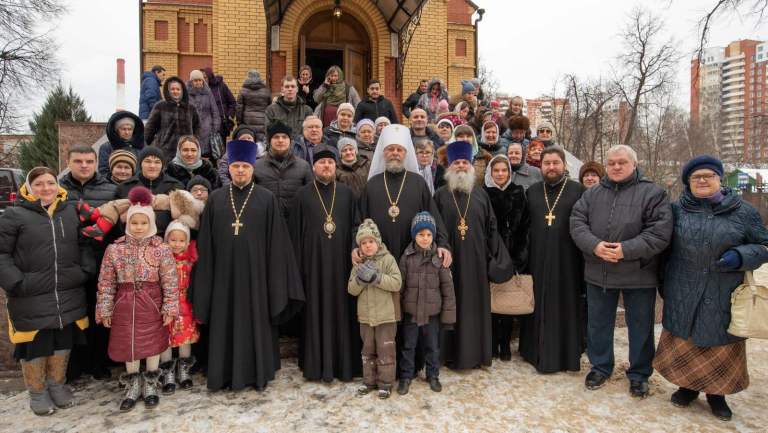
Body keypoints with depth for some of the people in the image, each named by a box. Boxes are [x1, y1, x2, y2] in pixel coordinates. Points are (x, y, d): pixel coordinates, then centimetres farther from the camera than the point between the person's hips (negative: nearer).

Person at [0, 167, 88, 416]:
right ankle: (37, 392, 30)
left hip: (69, 297, 3)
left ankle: (58, 385, 34)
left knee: (63, 342, 14)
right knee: (35, 347, 9)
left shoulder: (71, 212, 5)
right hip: (30, 299, -3)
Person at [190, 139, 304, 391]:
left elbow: (276, 241, -2)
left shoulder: (267, 199, -1)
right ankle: (226, 373, 26)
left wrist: (274, 278, -6)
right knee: (225, 323, 10)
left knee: (256, 322, 7)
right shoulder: (215, 199, 5)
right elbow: (206, 243, 6)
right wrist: (205, 278, 3)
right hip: (224, 273, 2)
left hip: (255, 272, -2)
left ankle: (258, 373, 22)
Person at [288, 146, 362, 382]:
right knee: (315, 312, 5)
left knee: (341, 310, 6)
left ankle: (344, 362, 19)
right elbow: (295, 232, 2)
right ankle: (315, 364, 17)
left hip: (340, 261, 1)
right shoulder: (302, 195, 3)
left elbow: (356, 226, 7)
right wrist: (297, 263, -2)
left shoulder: (347, 193, 7)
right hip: (313, 262, -1)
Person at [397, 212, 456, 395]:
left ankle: (433, 375, 34)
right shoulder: (406, 257, -4)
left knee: (432, 346, 15)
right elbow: (400, 286, 0)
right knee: (408, 345, 12)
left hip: (432, 311, 0)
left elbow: (447, 288, -3)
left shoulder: (439, 258, -5)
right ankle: (406, 376, 29)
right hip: (411, 311, 0)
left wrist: (448, 314, -5)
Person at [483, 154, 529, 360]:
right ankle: (492, 344, 14)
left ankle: (505, 344, 17)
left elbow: (525, 225, 5)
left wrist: (519, 255, -2)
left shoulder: (518, 193, 7)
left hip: (513, 255, 2)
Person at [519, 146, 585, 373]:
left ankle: (566, 354, 18)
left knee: (565, 306, 5)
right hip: (537, 259, 3)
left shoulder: (578, 190, 0)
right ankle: (537, 351, 23)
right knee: (539, 305, 9)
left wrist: (585, 255, -7)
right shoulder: (532, 191, 10)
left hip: (567, 259, -3)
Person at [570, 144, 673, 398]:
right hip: (598, 273, 3)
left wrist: (626, 250, -22)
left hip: (639, 275, -3)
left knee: (640, 327, 12)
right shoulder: (592, 194, 7)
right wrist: (594, 245, -18)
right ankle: (600, 367, 34)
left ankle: (639, 374, 31)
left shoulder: (653, 193, -5)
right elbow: (577, 223, -1)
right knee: (598, 323, 15)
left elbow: (660, 232, -13)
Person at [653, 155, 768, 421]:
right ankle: (688, 386, 30)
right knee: (684, 343, 10)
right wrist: (663, 283, 5)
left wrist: (740, 256, -15)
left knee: (721, 346, 9)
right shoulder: (677, 210, 2)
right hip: (682, 295, 1)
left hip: (723, 296, 0)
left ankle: (716, 393, 30)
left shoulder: (743, 212, 0)